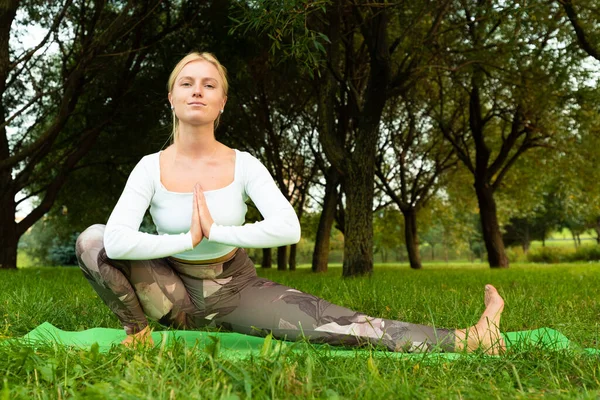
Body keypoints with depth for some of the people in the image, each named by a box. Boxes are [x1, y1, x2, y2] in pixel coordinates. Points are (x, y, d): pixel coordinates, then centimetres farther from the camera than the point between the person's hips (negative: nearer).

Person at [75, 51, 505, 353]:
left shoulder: (243, 165, -11)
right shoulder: (151, 168, -11)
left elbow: (288, 228, -28)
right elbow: (117, 241, -27)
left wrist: (215, 230, -25)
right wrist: (188, 238, -25)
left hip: (239, 289, 0)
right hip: (175, 290, 1)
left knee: (332, 323, -20)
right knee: (92, 240, -23)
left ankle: (467, 340, -20)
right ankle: (137, 333, -3)